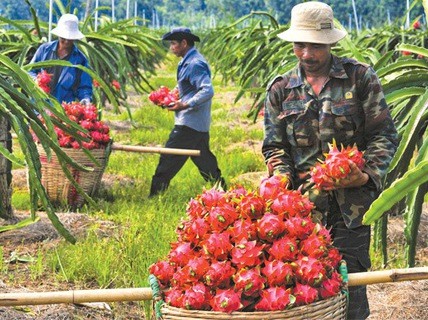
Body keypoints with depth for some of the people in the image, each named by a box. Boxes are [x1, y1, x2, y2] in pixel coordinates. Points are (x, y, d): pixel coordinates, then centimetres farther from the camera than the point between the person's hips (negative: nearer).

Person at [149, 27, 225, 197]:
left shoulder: (194, 64, -17)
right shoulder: (188, 61, 15)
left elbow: (207, 91, -26)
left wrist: (185, 105, -29)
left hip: (189, 124, -10)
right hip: (199, 124, 10)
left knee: (168, 160, -6)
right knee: (205, 161, 15)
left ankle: (155, 196, -2)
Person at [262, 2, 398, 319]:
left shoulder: (361, 77, 2)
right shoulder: (280, 89, 9)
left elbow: (384, 135, 1)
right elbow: (275, 145, 10)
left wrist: (367, 175, -15)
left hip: (351, 201, -2)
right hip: (302, 204, 2)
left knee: (350, 288, -1)